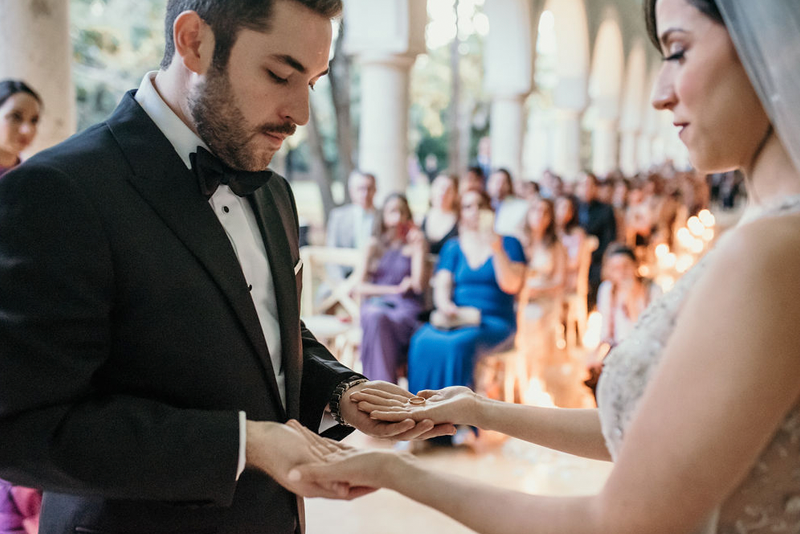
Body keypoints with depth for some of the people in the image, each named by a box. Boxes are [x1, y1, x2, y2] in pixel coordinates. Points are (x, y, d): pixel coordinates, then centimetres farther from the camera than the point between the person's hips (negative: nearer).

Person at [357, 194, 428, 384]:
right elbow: (360, 286, 9)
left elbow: (419, 285, -2)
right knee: (376, 318, -36)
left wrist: (418, 248, 0)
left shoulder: (414, 244, 13)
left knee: (381, 320, -36)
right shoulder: (373, 245, 18)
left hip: (406, 307, -1)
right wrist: (395, 289, -2)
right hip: (375, 304, 1)